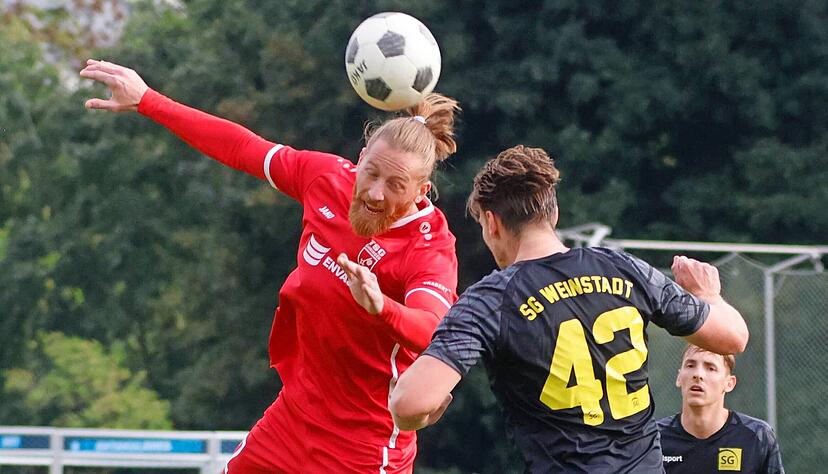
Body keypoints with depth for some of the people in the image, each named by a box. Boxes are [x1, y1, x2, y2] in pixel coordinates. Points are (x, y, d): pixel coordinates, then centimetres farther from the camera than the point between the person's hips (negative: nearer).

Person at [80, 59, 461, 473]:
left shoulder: (431, 249, -23)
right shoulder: (328, 176, -8)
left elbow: (431, 331, -42)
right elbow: (240, 147, 6)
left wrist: (381, 307, -63)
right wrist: (145, 100, 10)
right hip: (291, 421, 6)